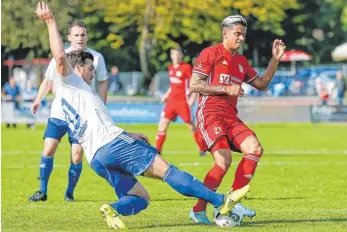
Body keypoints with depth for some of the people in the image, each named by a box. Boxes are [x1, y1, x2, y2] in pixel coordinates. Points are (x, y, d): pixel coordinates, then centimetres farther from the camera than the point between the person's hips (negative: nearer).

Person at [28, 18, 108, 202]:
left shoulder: (96, 58, -1)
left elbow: (102, 83, 8)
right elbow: (48, 80, 10)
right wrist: (38, 100, -2)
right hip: (58, 113, 1)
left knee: (77, 156, -6)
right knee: (48, 150, -7)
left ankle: (69, 193, 11)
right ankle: (42, 191, 2)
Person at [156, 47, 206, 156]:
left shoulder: (186, 67, -9)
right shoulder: (170, 67, 10)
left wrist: (193, 97, -18)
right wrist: (167, 95, 17)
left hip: (183, 101, -6)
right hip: (171, 100, 6)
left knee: (190, 124, 0)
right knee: (163, 123, -2)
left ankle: (202, 149, 13)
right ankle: (157, 149, 2)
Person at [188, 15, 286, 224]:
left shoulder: (241, 62, 19)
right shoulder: (210, 53, -2)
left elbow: (261, 84, 24)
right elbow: (194, 85, -8)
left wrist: (275, 60, 15)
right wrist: (226, 89, -12)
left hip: (231, 117, 7)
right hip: (210, 113, -7)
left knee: (255, 149, -13)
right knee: (224, 159, -24)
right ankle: (199, 210, -12)